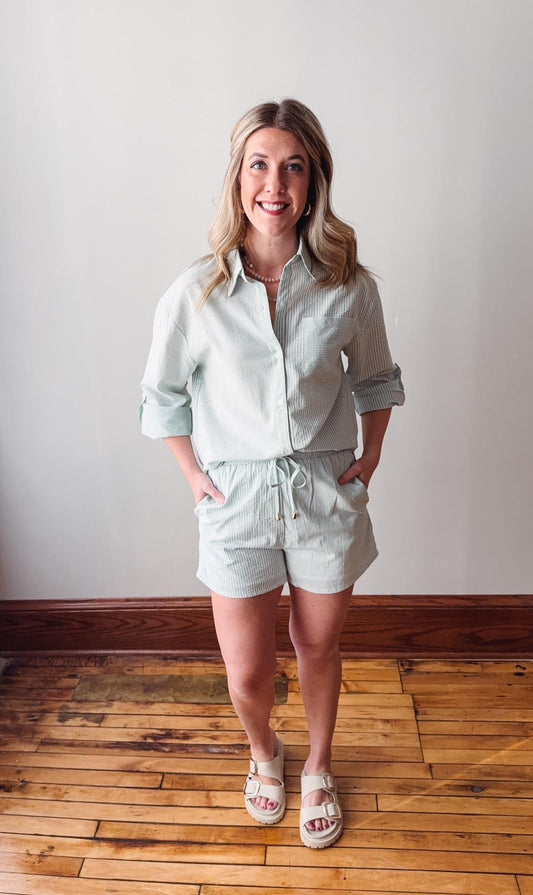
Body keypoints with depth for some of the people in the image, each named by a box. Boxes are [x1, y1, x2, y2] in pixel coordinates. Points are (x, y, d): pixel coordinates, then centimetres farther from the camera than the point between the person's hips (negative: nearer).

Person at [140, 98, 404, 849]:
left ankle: (318, 767, 50)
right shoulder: (195, 295, -11)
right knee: (248, 673, 10)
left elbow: (376, 378, 8)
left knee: (319, 648, 19)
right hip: (239, 499, 0)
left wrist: (371, 455, 2)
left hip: (327, 493, 1)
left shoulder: (349, 287, -8)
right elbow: (162, 393, 2)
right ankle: (264, 752, 49)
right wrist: (194, 472, -1)